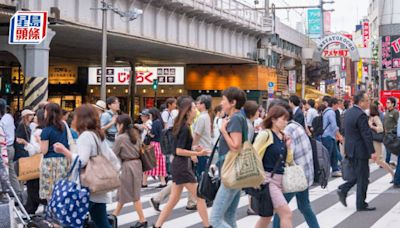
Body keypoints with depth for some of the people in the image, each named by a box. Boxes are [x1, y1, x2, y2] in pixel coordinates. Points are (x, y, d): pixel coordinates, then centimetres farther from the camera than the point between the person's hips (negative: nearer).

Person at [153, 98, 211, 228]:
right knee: (200, 197, -2)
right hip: (182, 165, -10)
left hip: (180, 165, 10)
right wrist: (198, 153, -19)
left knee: (173, 200, 12)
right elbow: (179, 151, -21)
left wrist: (194, 149, 11)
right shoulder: (185, 128, -17)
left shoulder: (182, 126, 12)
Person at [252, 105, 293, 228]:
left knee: (267, 216, 14)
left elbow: (289, 161, 16)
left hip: (280, 180, 8)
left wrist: (288, 146, 0)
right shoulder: (265, 134, -11)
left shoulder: (283, 137, 10)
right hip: (268, 179, -8)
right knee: (287, 213, -12)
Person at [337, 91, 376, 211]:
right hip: (360, 150, -9)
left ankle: (343, 189, 10)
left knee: (359, 175, 21)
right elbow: (367, 135, -21)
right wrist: (372, 152, -17)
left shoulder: (348, 112, 9)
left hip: (350, 149, 9)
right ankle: (361, 204, 8)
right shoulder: (361, 115, -20)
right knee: (363, 177, 2)